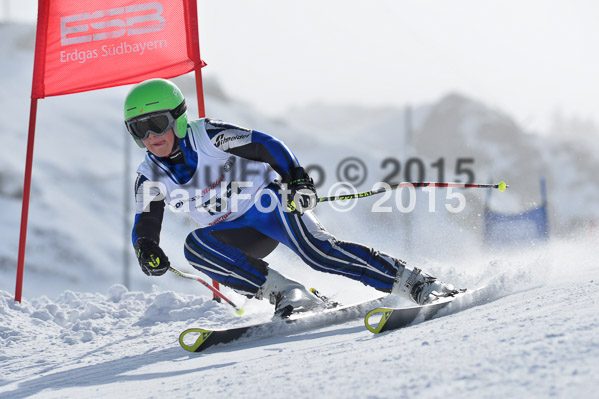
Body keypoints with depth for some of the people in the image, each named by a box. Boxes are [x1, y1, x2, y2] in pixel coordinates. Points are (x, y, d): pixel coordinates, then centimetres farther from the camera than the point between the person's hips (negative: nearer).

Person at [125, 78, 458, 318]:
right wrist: (146, 248, -26)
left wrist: (296, 178, -29)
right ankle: (283, 293, -27)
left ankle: (412, 283, -30)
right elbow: (144, 226, -2)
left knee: (316, 250, -30)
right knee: (195, 246, -25)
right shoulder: (150, 177, -3)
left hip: (268, 201, -5)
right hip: (238, 235, 5)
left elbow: (265, 146, -14)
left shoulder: (208, 135, -16)